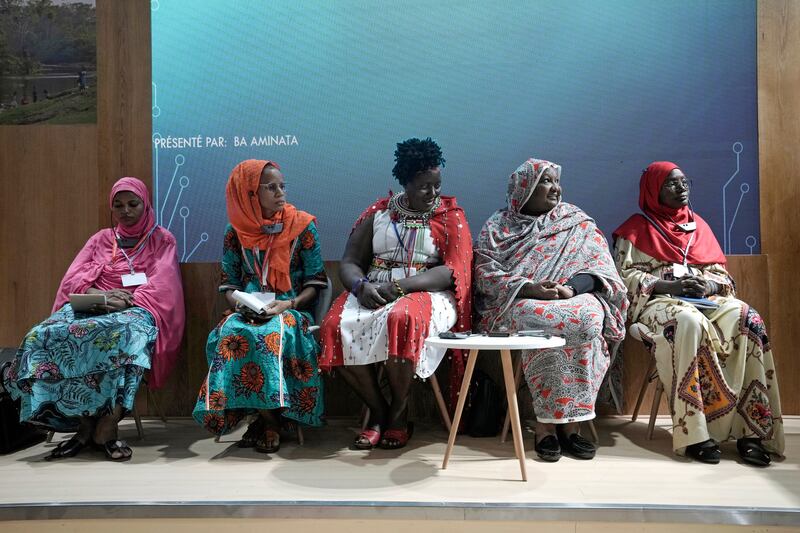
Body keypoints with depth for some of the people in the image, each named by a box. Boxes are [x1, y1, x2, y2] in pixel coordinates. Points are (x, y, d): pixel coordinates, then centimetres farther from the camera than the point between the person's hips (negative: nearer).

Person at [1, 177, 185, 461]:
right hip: (91, 307, 4)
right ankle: (84, 423, -25)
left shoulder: (162, 239, 15)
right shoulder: (101, 239, 25)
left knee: (129, 334, -41)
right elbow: (72, 279, 12)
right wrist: (98, 295, -11)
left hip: (135, 310, -4)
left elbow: (161, 285, 0)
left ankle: (107, 426, -34)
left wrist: (126, 301, -18)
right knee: (46, 334, -29)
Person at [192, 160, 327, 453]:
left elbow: (316, 282, 1)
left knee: (273, 335, -35)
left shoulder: (302, 225, 1)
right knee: (229, 335, -31)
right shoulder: (236, 231, 7)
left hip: (291, 309, -2)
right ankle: (269, 418, -18)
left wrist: (290, 304, -15)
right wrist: (239, 303, -11)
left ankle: (267, 417, -16)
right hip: (248, 311, 2)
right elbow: (228, 283, 11)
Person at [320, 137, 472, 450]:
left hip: (426, 294, -3)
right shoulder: (378, 213, 12)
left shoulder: (450, 216, 4)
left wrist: (400, 286, -20)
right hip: (373, 293, 3)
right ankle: (378, 410, -8)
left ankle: (399, 413, -13)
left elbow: (451, 271, -8)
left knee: (400, 320, -38)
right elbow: (349, 263, 8)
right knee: (337, 325, -27)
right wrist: (361, 286, -16)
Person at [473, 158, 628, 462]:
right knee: (540, 321, -36)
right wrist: (530, 289, -17)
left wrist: (571, 288, -17)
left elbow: (600, 267, 4)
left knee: (590, 316, -32)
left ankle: (548, 422, -24)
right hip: (519, 302, -2)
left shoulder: (578, 223, 15)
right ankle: (559, 423, -22)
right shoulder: (498, 226, 11)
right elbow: (486, 273, -1)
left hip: (574, 299, 2)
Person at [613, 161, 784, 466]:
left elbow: (720, 272, 17)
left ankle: (750, 428, -26)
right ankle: (693, 432, -36)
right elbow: (625, 275, -4)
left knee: (747, 319, -26)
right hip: (658, 301, -5)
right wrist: (670, 285, -16)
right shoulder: (636, 229, 5)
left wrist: (710, 285, -7)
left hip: (705, 298, 5)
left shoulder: (698, 225, 20)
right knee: (689, 322, -39)